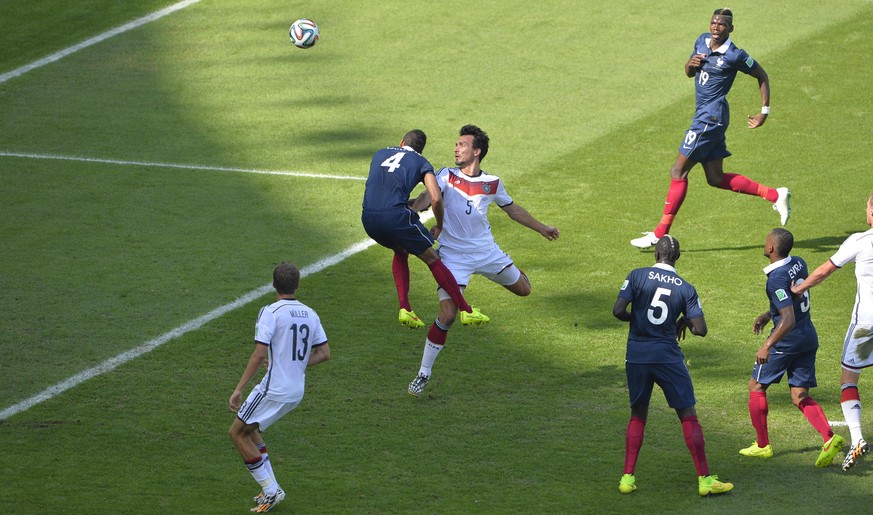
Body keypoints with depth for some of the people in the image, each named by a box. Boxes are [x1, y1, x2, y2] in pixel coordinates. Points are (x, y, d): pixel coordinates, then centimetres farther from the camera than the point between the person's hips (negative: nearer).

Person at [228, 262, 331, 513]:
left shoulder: (271, 312, -13)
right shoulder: (310, 314, 7)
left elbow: (259, 354, -19)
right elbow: (324, 353, 10)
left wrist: (239, 389, -15)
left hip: (274, 389, -8)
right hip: (297, 391, 8)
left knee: (238, 433, 6)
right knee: (248, 428, 23)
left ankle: (271, 490, 1)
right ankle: (270, 490, 18)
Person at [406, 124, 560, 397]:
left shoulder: (492, 183, 1)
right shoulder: (447, 177, -7)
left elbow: (512, 209, 18)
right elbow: (429, 196, -25)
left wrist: (542, 228, 26)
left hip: (486, 251, 4)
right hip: (453, 254, -4)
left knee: (523, 289, 16)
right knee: (447, 315, -17)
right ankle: (423, 374, -5)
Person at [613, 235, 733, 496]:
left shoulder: (637, 276, -3)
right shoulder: (685, 288, -1)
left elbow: (618, 311, -10)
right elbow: (701, 329, -5)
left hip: (636, 357, 1)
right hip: (668, 357, -1)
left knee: (638, 415, 16)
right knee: (688, 415, 6)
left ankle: (627, 477, 10)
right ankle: (704, 479, 5)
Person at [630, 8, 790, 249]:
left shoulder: (735, 55, -11)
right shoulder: (702, 41, 10)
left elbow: (762, 76, -1)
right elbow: (689, 73, 23)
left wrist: (764, 112, -2)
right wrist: (691, 64, -1)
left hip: (711, 116, -9)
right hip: (704, 115, 9)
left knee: (679, 171, -8)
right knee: (716, 178, 11)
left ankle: (660, 233, -3)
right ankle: (775, 195, 18)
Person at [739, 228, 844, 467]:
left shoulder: (777, 279, -22)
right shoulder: (799, 264, 4)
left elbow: (788, 319, -29)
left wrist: (767, 346, -30)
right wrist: (767, 315, 23)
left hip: (787, 340, -8)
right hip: (809, 338, 8)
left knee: (756, 387, 11)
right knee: (800, 396, 9)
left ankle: (763, 445, 17)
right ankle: (829, 438, -13)